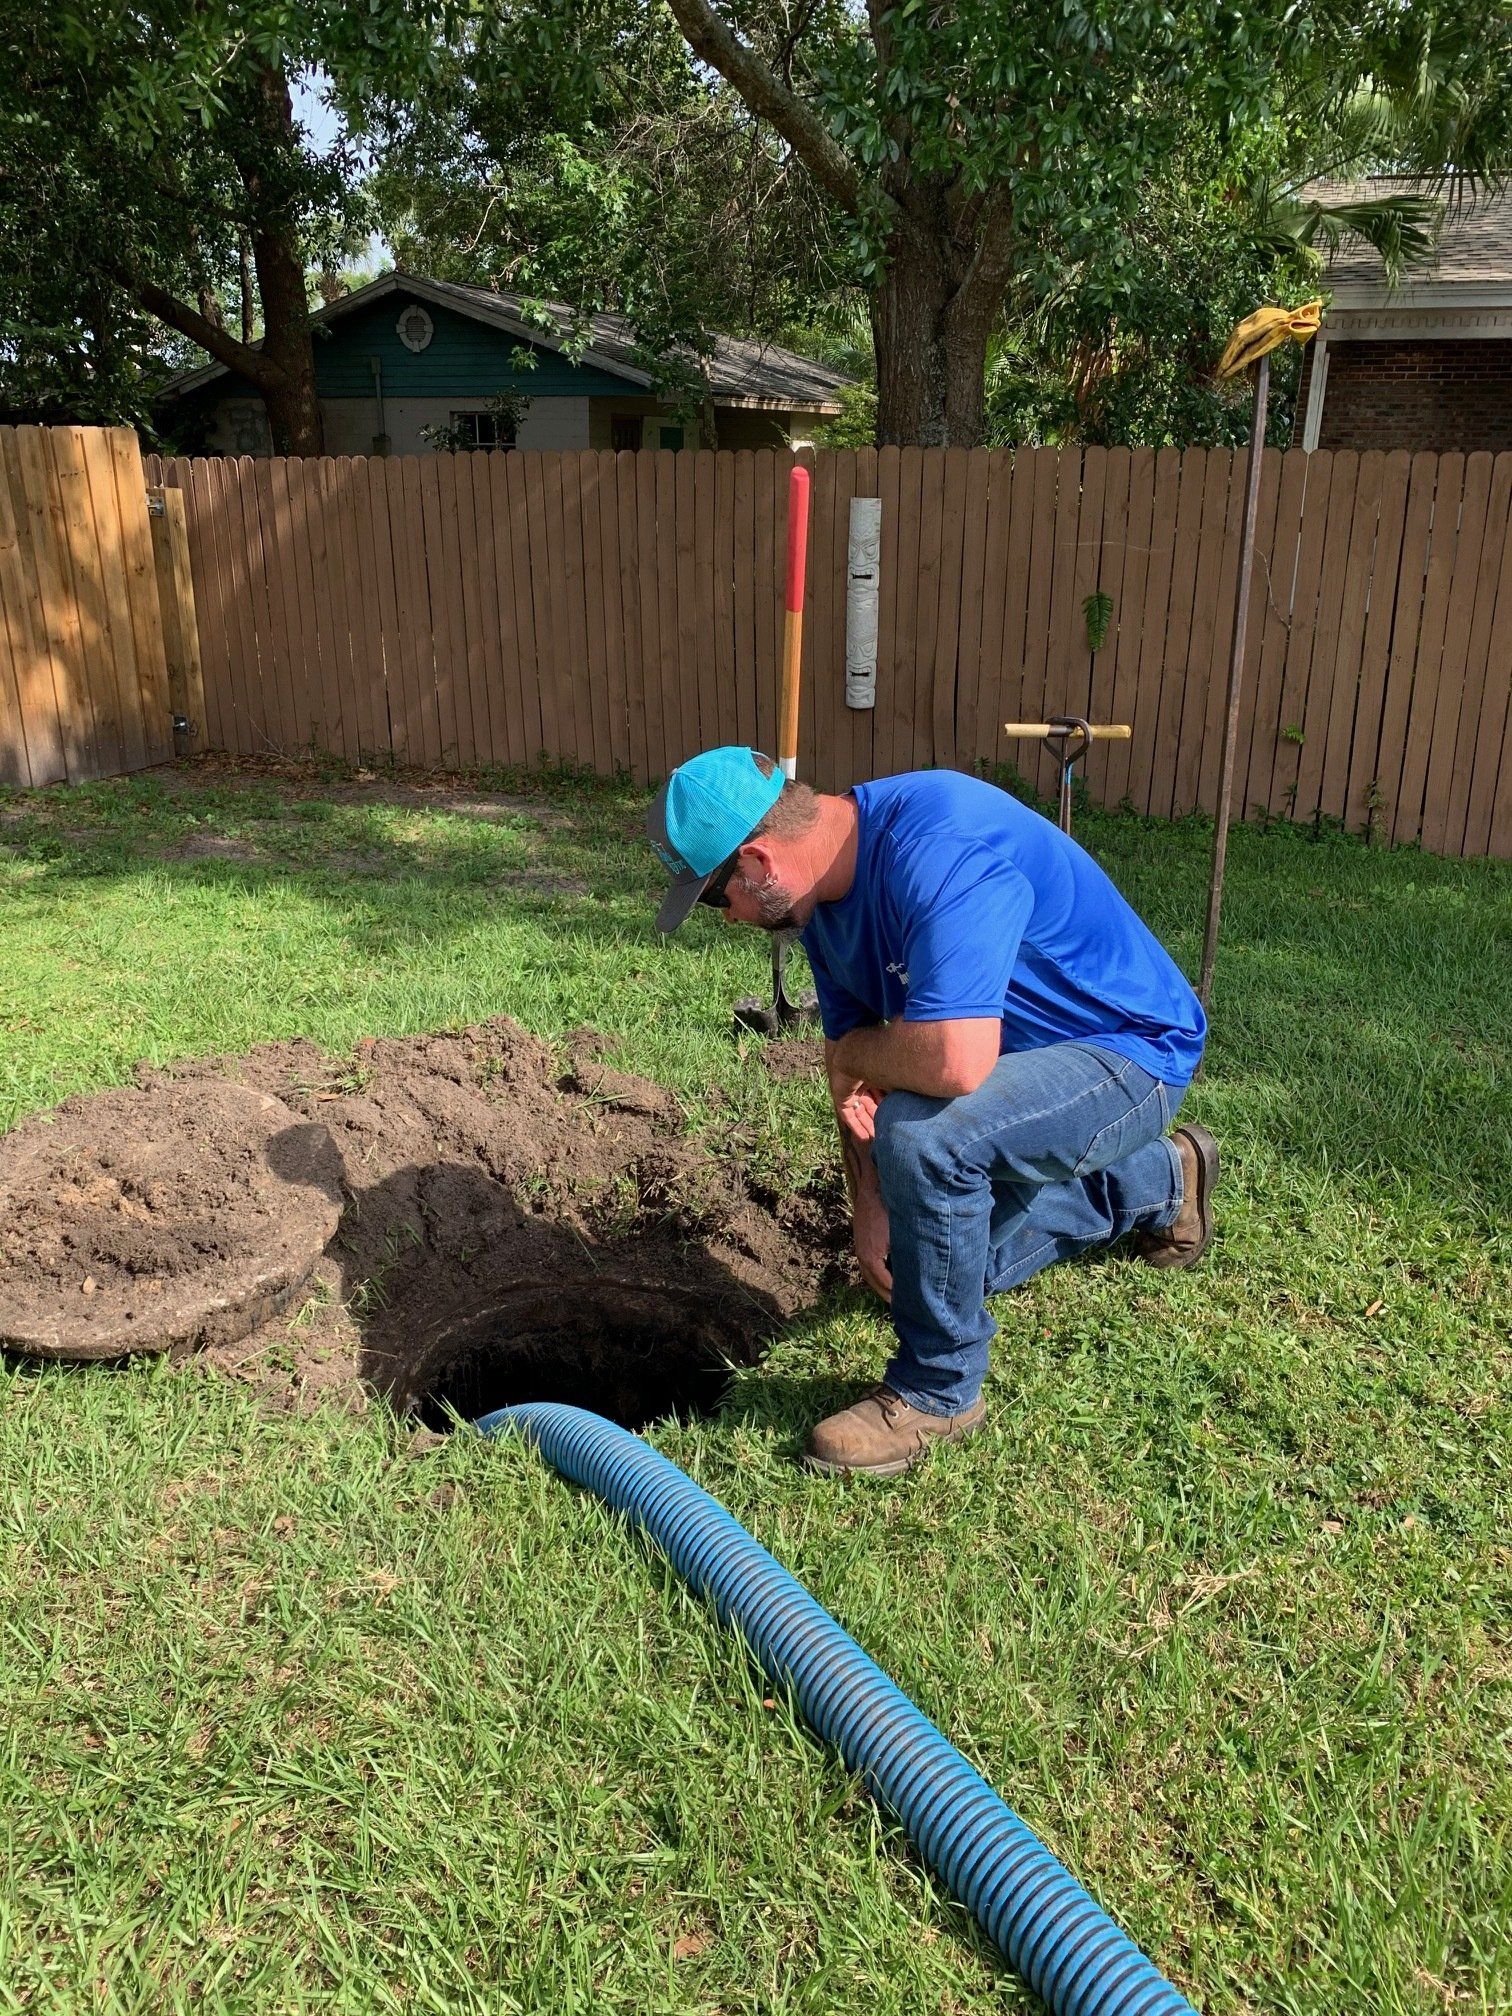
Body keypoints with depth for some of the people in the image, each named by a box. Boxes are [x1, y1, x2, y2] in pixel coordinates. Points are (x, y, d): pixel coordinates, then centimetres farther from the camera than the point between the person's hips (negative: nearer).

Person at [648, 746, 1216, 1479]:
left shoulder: (936, 848, -35)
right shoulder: (825, 888, -5)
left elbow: (954, 1061, -45)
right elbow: (858, 1065, 2)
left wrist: (850, 1053, -25)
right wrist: (871, 1211, -3)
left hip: (1129, 1052, -9)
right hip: (1029, 1052, 9)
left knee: (924, 1134, -35)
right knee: (954, 1255, 22)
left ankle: (937, 1391, -11)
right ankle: (1158, 1181, 40)